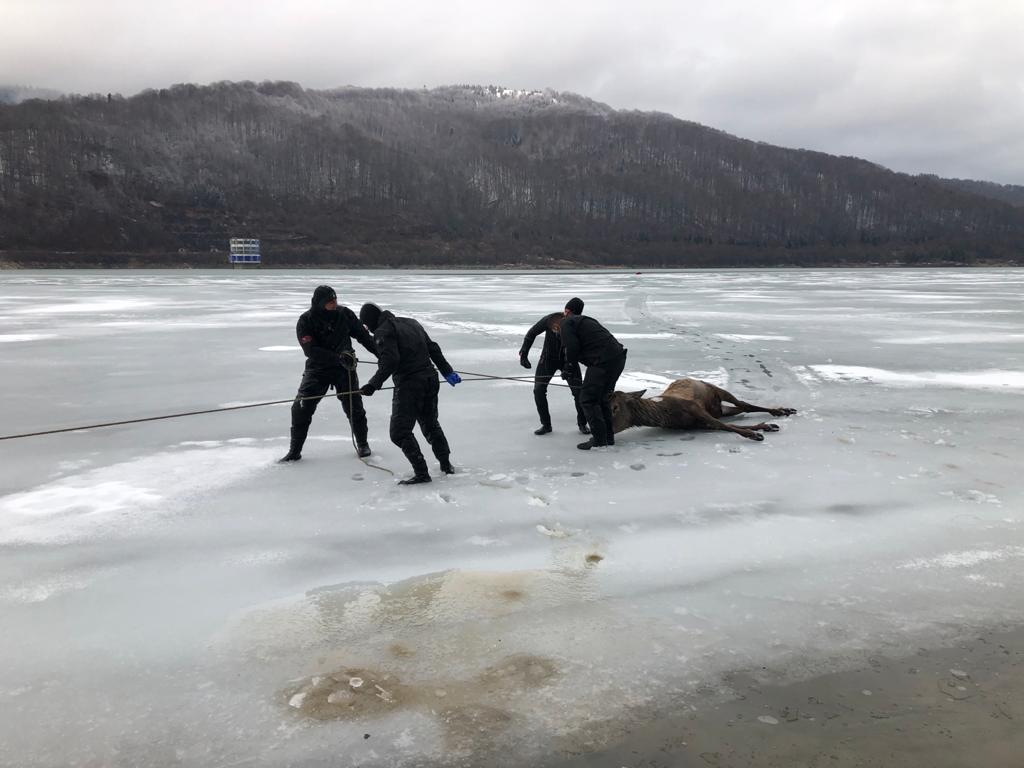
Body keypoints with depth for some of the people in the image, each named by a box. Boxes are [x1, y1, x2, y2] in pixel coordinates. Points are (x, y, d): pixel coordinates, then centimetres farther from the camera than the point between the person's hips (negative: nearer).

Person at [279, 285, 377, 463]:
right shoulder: (305, 321, -15)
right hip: (317, 369, -1)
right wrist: (338, 357, -34)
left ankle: (362, 443, 25)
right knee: (301, 407, -8)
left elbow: (364, 336, 4)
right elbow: (311, 351, -24)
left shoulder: (345, 314, -8)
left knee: (354, 407, 1)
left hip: (344, 368, 1)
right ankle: (295, 451, 6)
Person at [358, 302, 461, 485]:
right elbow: (433, 348, 18)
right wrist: (448, 372, 24)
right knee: (431, 424, 24)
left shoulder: (383, 331, -8)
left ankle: (421, 472, -4)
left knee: (400, 432, -1)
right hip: (430, 379, 8)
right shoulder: (411, 323, 15)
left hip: (408, 385, -8)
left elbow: (390, 361, -22)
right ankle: (446, 464, 30)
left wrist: (374, 384, -23)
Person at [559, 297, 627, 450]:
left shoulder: (567, 323, 1)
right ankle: (608, 436, 24)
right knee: (601, 397, 21)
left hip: (603, 361, -9)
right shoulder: (587, 320, 28)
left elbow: (572, 349, -10)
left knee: (588, 399, -1)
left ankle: (599, 439, -1)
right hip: (619, 357, 9)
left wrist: (570, 366, 6)